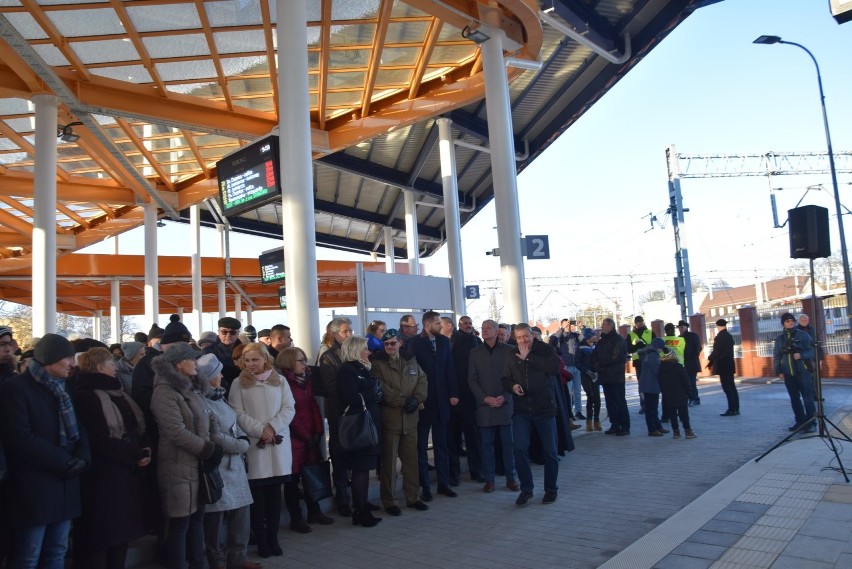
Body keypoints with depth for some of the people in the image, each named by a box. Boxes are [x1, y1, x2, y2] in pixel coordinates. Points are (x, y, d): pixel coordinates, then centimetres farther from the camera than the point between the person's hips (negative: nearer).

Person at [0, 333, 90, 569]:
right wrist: (64, 461, -17)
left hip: (64, 483, 7)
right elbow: (19, 437, -18)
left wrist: (82, 456, -7)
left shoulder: (61, 389, 16)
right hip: (33, 487, -7)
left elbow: (78, 427, 14)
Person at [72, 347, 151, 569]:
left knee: (121, 534, 15)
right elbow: (99, 441, -20)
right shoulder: (86, 397, -12)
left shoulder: (118, 394, 15)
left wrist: (146, 450, -5)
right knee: (100, 539, 2)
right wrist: (135, 456, -14)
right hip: (103, 478, -8)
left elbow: (140, 428, 14)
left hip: (128, 475, 8)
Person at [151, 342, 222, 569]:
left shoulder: (192, 388, 13)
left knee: (197, 517, 17)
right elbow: (178, 433, -22)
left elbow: (211, 418, 12)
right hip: (179, 465, -8)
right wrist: (208, 449, -15)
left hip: (199, 463, 9)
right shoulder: (164, 392, -15)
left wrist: (215, 447, -4)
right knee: (180, 523, 1)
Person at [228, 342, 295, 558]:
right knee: (257, 493, 0)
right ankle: (261, 539, 13)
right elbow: (238, 414, -5)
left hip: (278, 443, 2)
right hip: (253, 444, -2)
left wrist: (273, 427, -12)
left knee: (275, 491, 7)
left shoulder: (279, 380, 7)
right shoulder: (239, 384, 2)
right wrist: (260, 430, -15)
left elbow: (289, 408, 3)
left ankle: (273, 537, 17)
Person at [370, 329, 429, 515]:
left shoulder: (411, 360, 13)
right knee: (389, 462, 2)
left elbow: (423, 380, 8)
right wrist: (403, 401, -15)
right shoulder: (377, 363, -3)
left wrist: (417, 398, -10)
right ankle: (389, 501, 15)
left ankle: (412, 497, 25)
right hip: (389, 418, -4)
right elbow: (382, 389, -12)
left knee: (411, 459, 11)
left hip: (410, 418, 5)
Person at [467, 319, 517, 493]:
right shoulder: (475, 352, 6)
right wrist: (485, 398, -8)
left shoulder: (508, 351, 3)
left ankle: (510, 478, 16)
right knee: (487, 444, 5)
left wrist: (505, 397, -10)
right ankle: (489, 479, 14)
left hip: (505, 404, 0)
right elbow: (471, 380, 4)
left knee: (509, 443, 4)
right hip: (484, 405, 1)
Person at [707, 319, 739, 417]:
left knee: (727, 387, -6)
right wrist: (713, 361, 16)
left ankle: (732, 409, -6)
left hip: (722, 365, -9)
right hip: (730, 364, 9)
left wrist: (710, 360, -1)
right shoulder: (729, 336, 10)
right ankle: (736, 408, 15)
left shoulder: (720, 337, -15)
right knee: (732, 386, 12)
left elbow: (716, 351, -16)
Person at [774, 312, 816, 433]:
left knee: (808, 397, -5)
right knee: (794, 398, 10)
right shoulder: (780, 338, 9)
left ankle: (811, 423, 0)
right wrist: (779, 371, 4)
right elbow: (776, 356, 11)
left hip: (803, 371, -4)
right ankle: (800, 421, 20)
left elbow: (812, 350, -2)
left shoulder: (803, 335, 0)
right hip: (788, 373, 4)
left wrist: (801, 355, -20)